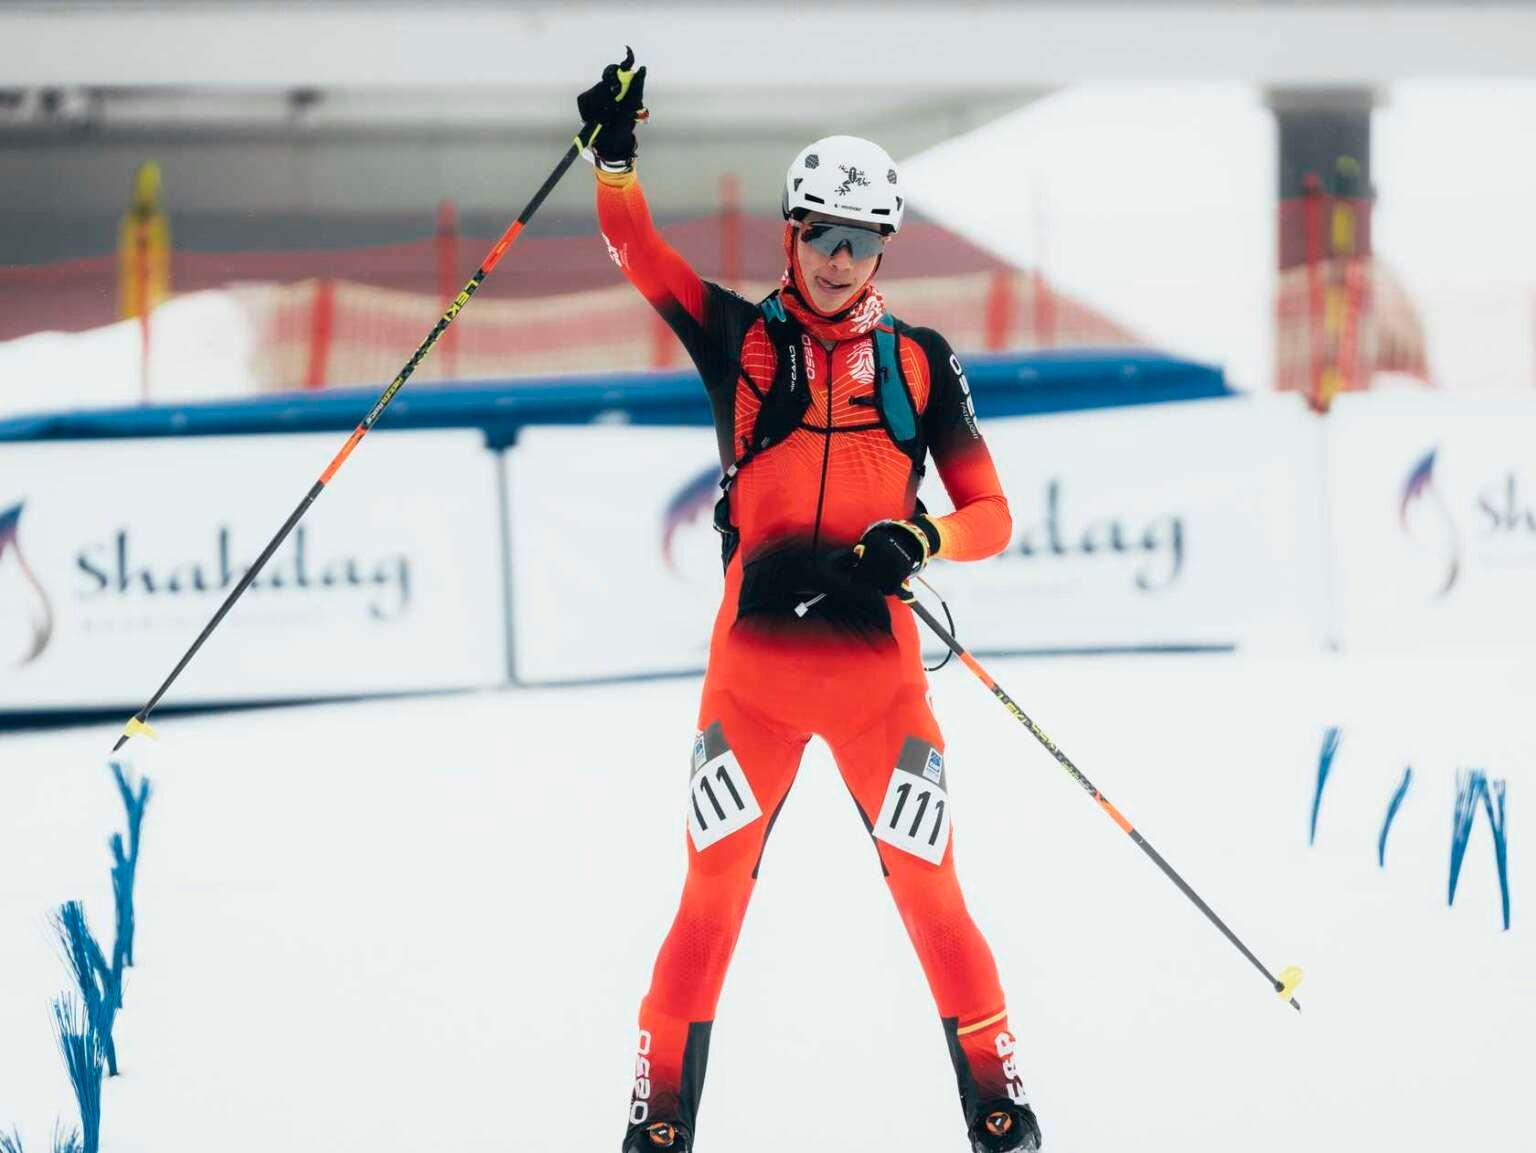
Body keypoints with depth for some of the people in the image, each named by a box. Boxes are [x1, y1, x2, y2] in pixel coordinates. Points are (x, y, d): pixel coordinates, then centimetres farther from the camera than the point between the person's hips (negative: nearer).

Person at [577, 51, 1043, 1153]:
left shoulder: (918, 358, 8)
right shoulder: (740, 339, 8)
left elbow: (991, 514, 7)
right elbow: (637, 249, -5)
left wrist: (917, 541, -13)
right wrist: (613, 149, -20)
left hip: (879, 668, 0)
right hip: (754, 664, 0)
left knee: (930, 895, 0)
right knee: (712, 897, 0)